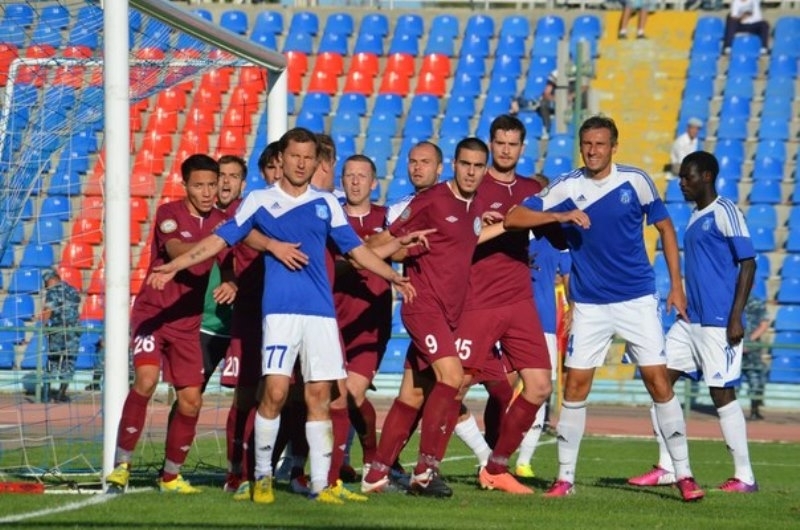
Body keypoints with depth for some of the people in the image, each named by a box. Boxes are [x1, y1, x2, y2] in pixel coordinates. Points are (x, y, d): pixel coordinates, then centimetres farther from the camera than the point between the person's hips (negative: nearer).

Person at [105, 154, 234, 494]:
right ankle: (121, 465, -16)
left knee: (191, 402, 1)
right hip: (152, 313, -5)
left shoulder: (222, 222, 5)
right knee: (145, 380, -25)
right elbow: (177, 252, -27)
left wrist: (231, 285, -20)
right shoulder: (169, 213, -9)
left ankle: (170, 476, 19)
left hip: (188, 322, 5)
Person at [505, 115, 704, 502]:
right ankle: (565, 477, 7)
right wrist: (560, 216, -25)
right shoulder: (567, 187, -4)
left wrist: (676, 285, 2)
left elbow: (665, 227, 7)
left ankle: (683, 474, 2)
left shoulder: (635, 181, -4)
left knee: (658, 382, -5)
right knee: (575, 386, -2)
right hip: (588, 306, 1)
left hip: (638, 300, -1)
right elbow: (513, 218, -10)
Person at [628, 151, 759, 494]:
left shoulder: (725, 212, -9)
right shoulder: (695, 218, 17)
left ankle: (744, 477, 1)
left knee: (722, 392, -6)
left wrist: (736, 317, -18)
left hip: (718, 322, -9)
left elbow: (748, 263, -13)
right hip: (690, 320, 9)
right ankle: (667, 468, 7)